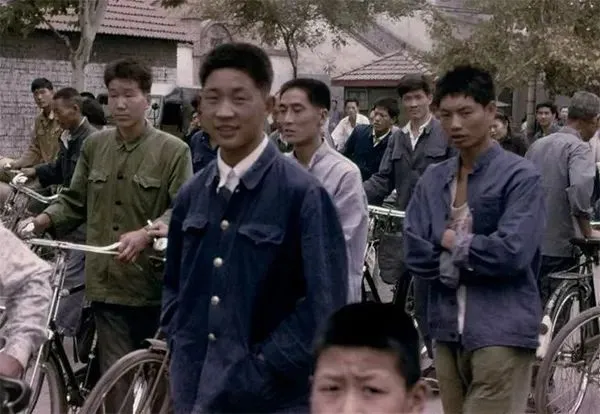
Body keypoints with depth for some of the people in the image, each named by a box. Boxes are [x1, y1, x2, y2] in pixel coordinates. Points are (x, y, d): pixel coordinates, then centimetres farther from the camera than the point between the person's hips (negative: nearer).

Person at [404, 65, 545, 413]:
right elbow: (414, 254, 1)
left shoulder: (521, 176, -5)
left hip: (502, 334, -5)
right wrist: (468, 255, -8)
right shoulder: (432, 179, 10)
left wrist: (453, 243, -5)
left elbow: (512, 252, -17)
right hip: (447, 330, 5)